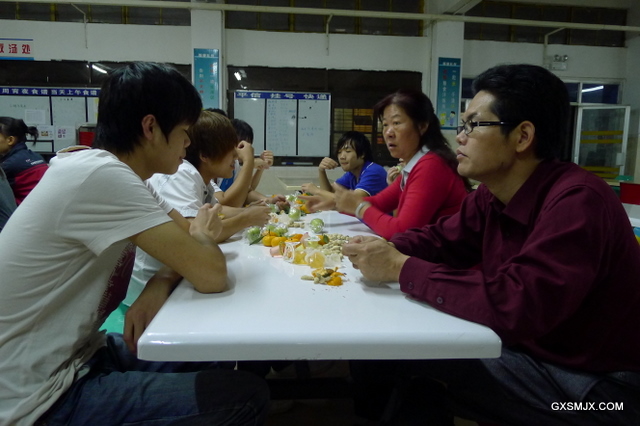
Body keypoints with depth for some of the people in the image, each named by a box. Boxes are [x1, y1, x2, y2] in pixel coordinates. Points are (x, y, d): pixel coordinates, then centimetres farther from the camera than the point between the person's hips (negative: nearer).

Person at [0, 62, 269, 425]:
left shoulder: (112, 172, 2)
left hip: (75, 355, 9)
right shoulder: (100, 176, -27)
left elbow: (192, 237, 9)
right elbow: (211, 276, -29)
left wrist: (161, 284, -12)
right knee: (246, 396, -15)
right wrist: (201, 237, -6)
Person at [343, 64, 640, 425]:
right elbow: (439, 239, 8)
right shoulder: (491, 195, -2)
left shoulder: (577, 201, -27)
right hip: (529, 350, 7)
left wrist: (400, 268, -28)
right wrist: (385, 249, -13)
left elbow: (514, 306, -35)